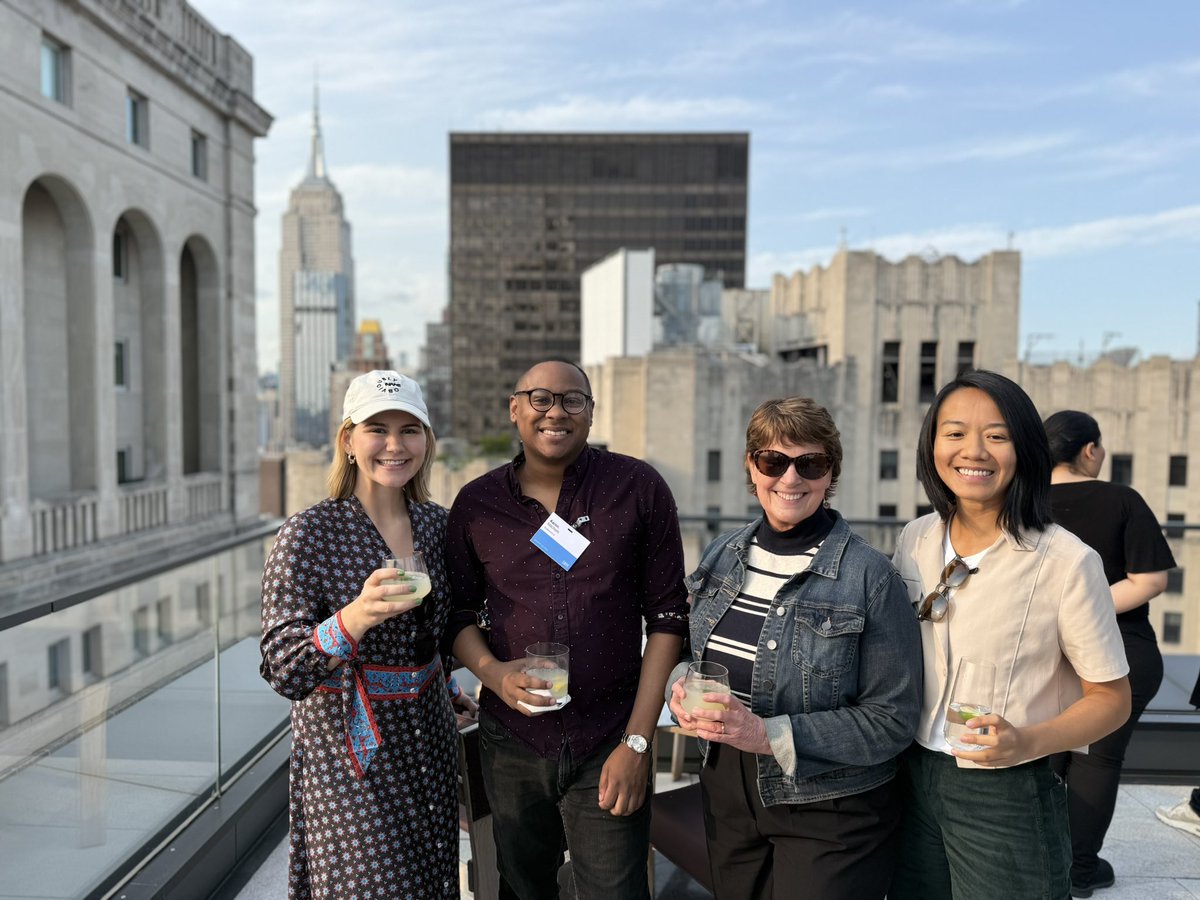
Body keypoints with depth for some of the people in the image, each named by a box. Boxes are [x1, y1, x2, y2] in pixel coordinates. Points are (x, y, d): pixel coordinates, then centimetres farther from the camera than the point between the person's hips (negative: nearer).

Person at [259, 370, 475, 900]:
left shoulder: (437, 525, 1)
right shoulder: (308, 535, -14)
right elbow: (284, 672, -19)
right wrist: (356, 616, -33)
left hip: (427, 740, 5)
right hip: (346, 751, -5)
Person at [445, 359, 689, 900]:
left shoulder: (640, 489, -6)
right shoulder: (476, 504, 0)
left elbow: (667, 615, -5)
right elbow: (460, 612, 9)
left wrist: (637, 741, -8)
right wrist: (493, 672, -12)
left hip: (609, 748, -2)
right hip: (510, 745, 2)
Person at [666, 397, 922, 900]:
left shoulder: (868, 576, -16)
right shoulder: (722, 555, 0)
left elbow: (892, 720, -16)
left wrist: (770, 735, -24)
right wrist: (683, 692, -10)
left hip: (829, 815, -5)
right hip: (726, 798, 5)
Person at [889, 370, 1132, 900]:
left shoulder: (1067, 561, -16)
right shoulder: (915, 540, -1)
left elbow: (1112, 698, -8)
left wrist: (1027, 742, -24)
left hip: (1009, 799, -4)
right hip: (914, 782, 5)